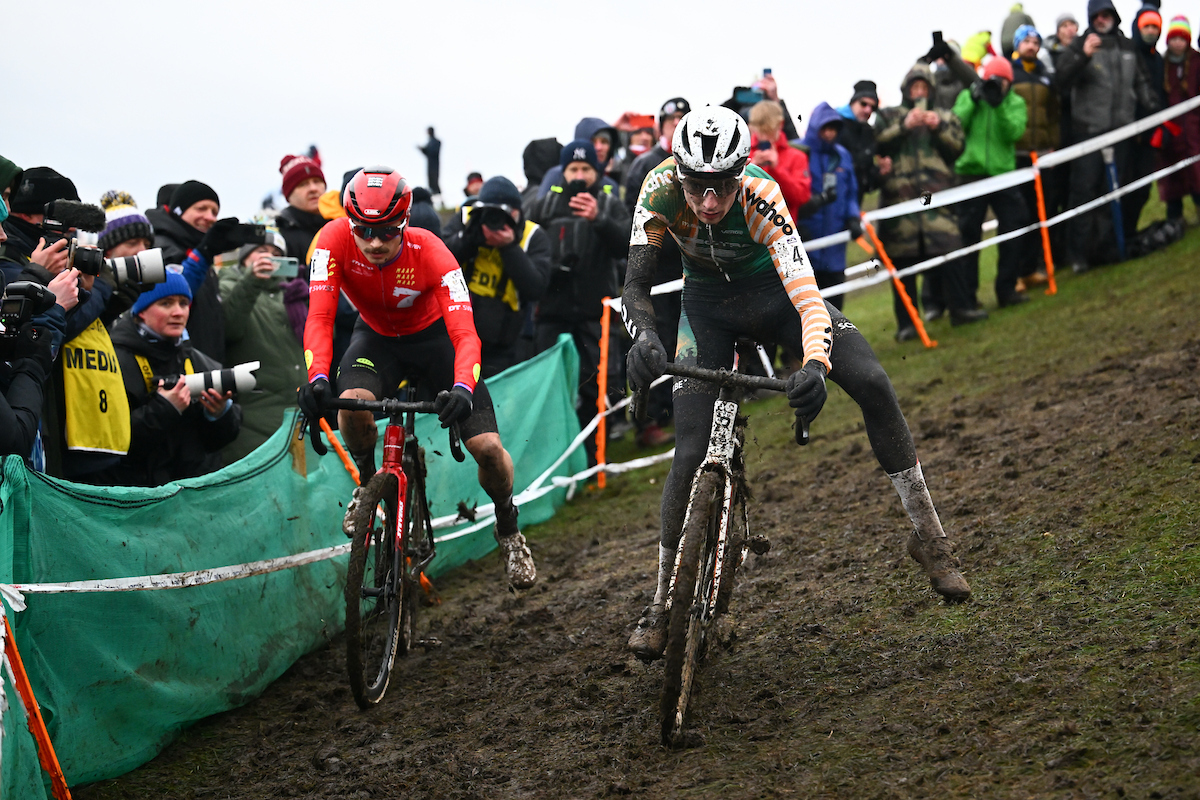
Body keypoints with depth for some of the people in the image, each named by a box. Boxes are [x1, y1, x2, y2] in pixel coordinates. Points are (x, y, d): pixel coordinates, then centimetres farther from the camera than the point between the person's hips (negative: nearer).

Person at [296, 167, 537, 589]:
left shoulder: (431, 253, -32)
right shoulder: (335, 240, -28)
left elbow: (465, 334, -37)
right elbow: (319, 317, -31)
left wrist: (462, 388, -56)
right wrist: (318, 377, -49)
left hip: (433, 336, -1)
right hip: (376, 337, 1)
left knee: (488, 448, -13)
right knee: (352, 404, -33)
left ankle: (508, 531, 18)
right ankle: (368, 482, 0)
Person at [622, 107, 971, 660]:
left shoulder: (761, 196, -35)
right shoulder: (662, 189, -29)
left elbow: (807, 298, -40)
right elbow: (635, 284, -29)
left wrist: (815, 365, -58)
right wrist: (644, 338, -51)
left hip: (773, 292, -1)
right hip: (708, 306, 1)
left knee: (873, 384, -22)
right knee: (691, 457, -11)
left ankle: (928, 536, -7)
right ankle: (663, 602, 5)